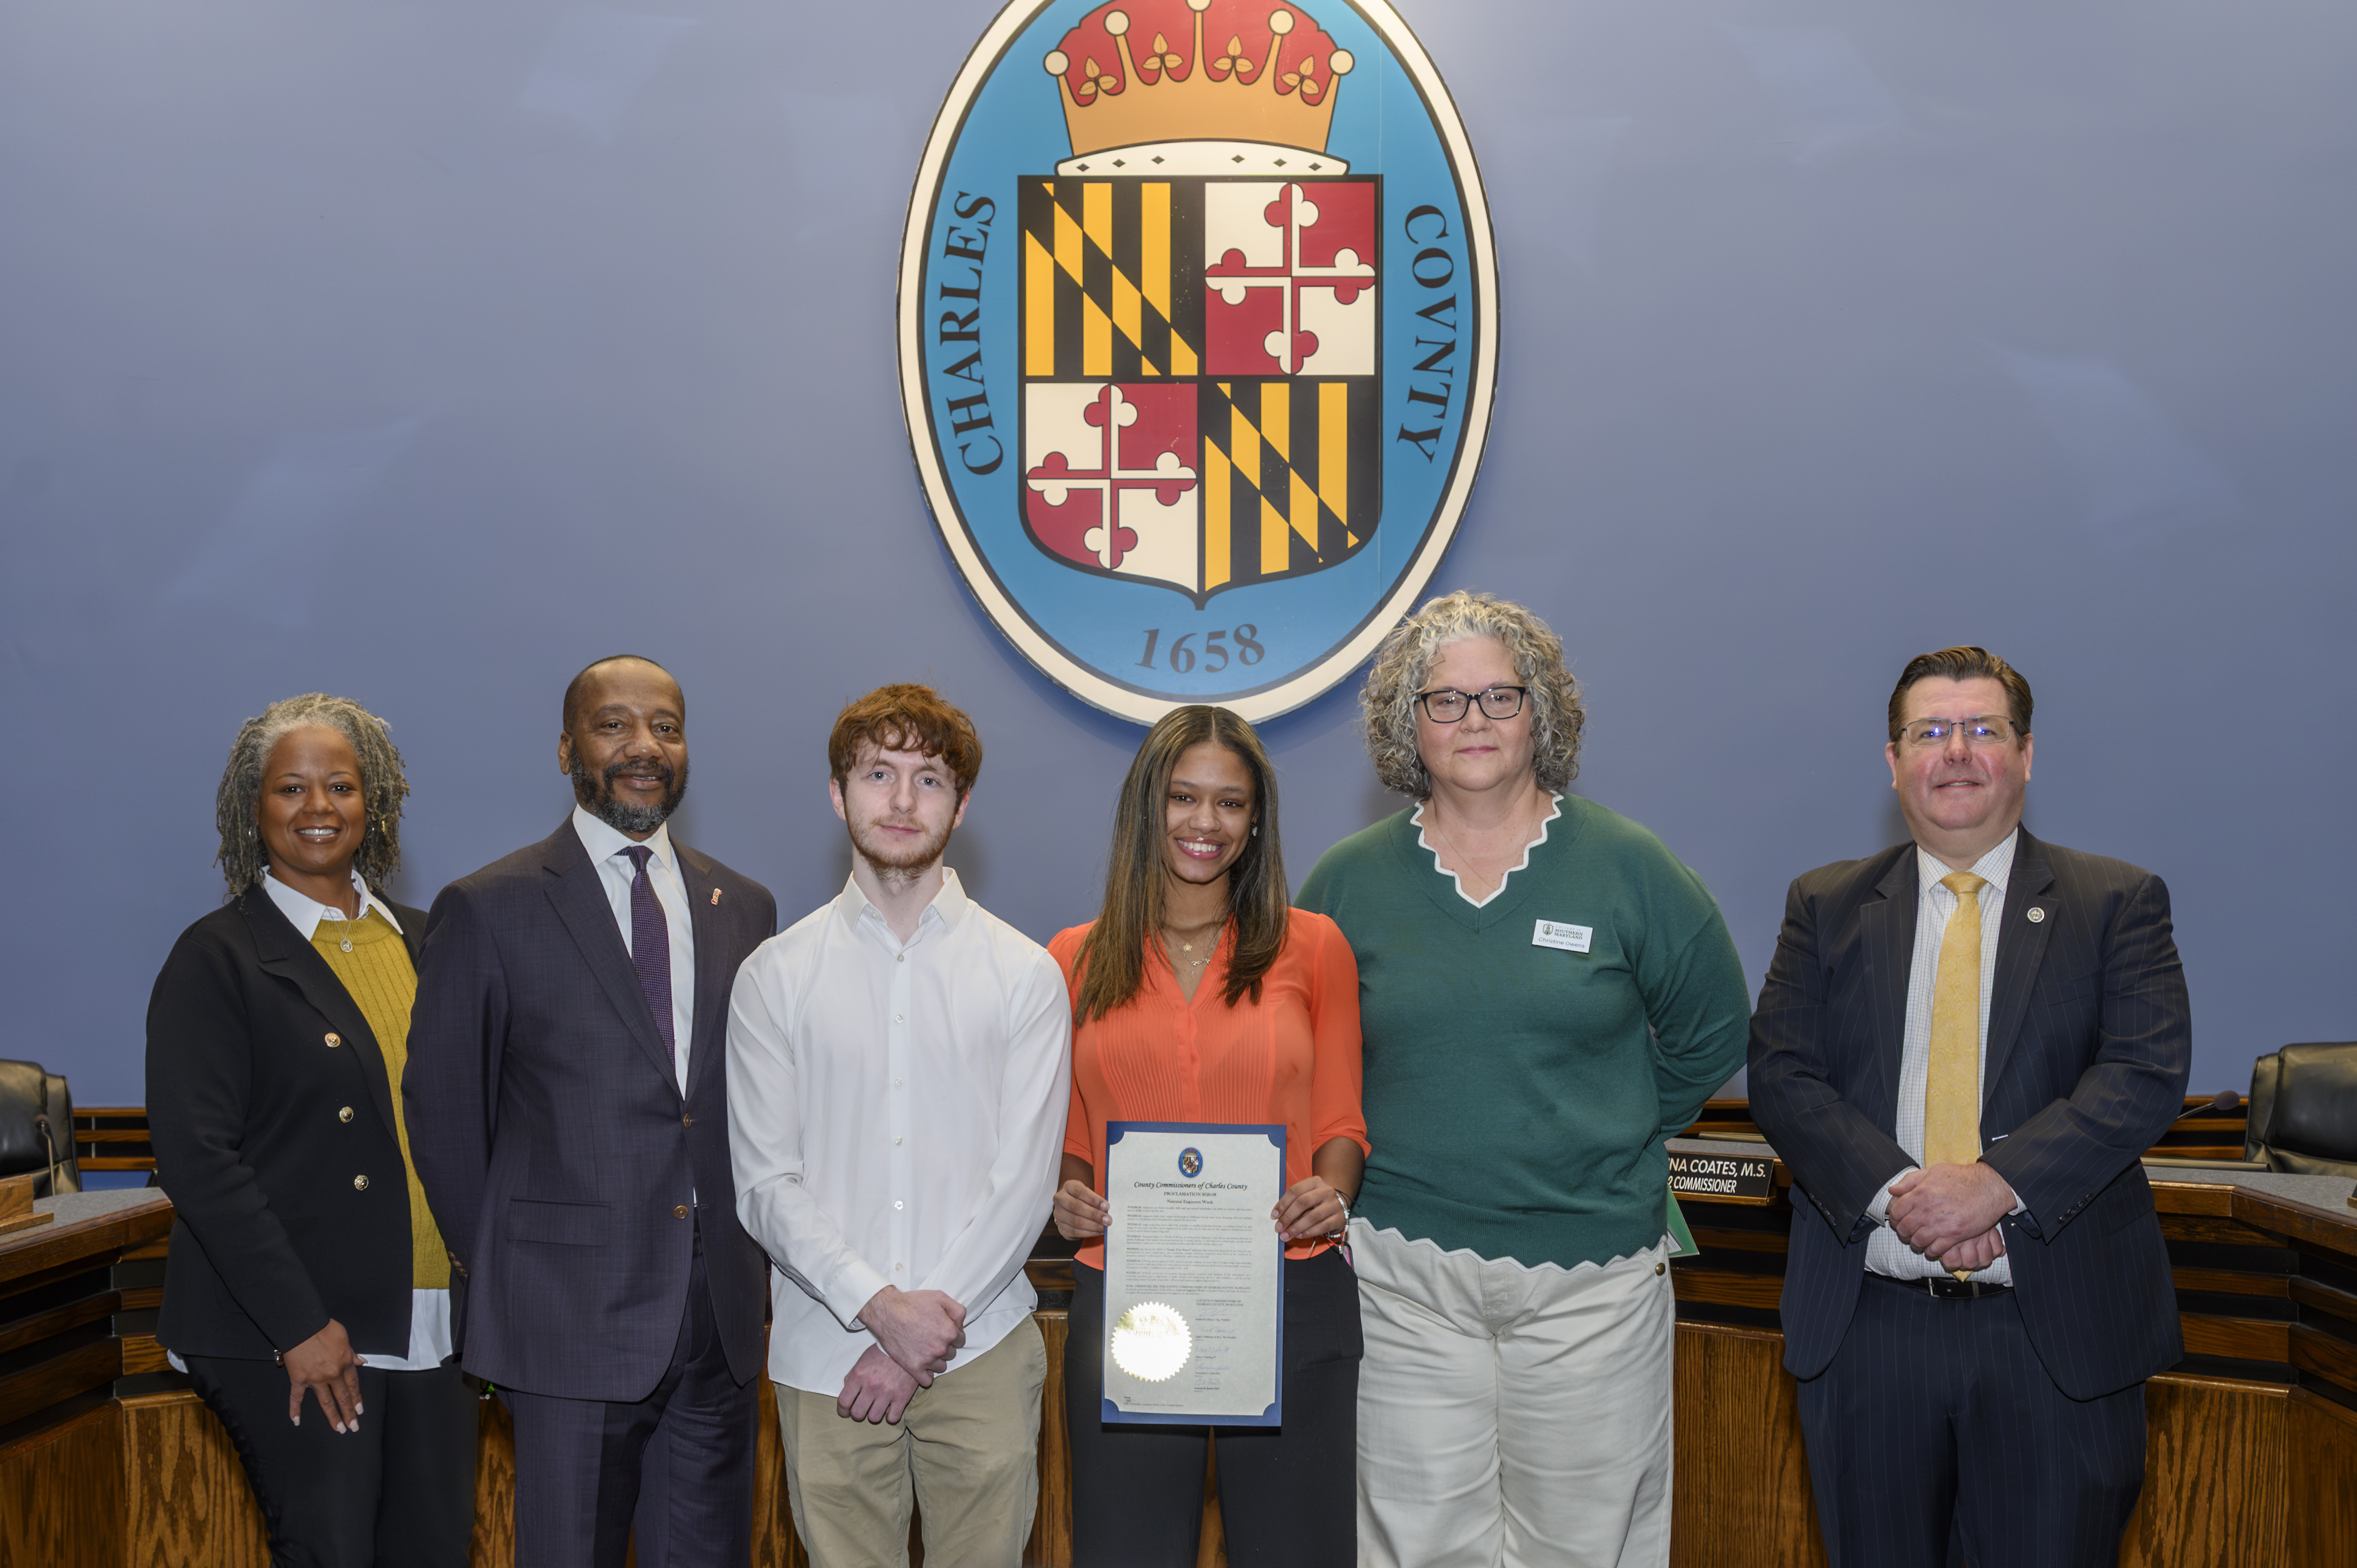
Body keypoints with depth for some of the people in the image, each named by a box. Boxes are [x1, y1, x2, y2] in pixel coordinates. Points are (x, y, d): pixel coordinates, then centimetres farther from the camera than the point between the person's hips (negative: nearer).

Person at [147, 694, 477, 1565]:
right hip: (292, 1333, -5)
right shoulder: (217, 959, -4)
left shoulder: (422, 942, 13)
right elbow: (196, 1159, -10)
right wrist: (301, 1326, -15)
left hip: (432, 1328, 5)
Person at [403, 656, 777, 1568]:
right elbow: (442, 1112, 0)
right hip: (574, 1315, -4)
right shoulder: (487, 910, -4)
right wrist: (497, 1271, 1)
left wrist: (744, 1252, 8)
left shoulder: (743, 907, 10)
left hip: (723, 1312, 4)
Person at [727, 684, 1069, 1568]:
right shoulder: (775, 977, 4)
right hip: (825, 1360, 0)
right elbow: (766, 1184, -1)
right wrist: (880, 1307, -13)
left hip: (982, 1357, 0)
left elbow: (1023, 1181, -2)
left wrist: (928, 1328, -10)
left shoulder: (1024, 975, 3)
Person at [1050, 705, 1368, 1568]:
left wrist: (1330, 1191, -11)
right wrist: (1065, 1196, -6)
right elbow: (1064, 1135, 14)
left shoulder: (1312, 946, 6)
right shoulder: (1075, 961, 8)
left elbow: (1342, 1124, 9)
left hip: (1294, 1302, 0)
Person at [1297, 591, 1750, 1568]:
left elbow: (1711, 1030, 10)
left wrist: (1618, 1139, 6)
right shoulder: (1348, 883, 4)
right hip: (1404, 1271, 1)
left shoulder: (1626, 868, 1)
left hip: (1593, 1271, 0)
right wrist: (1350, 1161, 5)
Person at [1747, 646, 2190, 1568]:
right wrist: (1895, 1191, -17)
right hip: (1867, 1321, 1)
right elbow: (1780, 1074, -1)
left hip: (2060, 1329, -1)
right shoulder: (1826, 906, 9)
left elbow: (2148, 1072, -8)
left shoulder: (2118, 903, 4)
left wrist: (1998, 1182, -21)